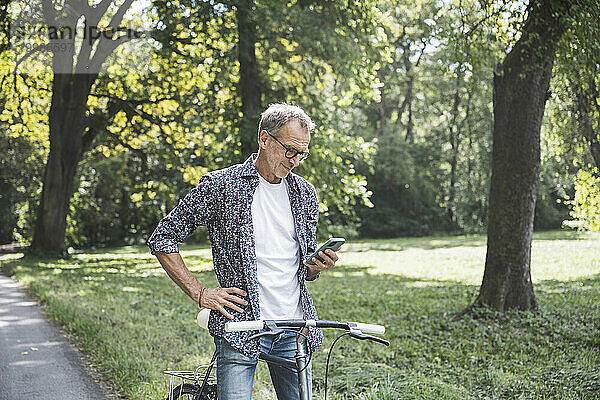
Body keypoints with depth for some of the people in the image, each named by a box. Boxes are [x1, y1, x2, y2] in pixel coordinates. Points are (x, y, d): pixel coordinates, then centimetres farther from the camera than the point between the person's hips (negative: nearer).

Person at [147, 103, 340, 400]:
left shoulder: (305, 194, 11)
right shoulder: (220, 186, -5)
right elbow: (162, 239, -1)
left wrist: (317, 266, -3)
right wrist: (200, 293, -6)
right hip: (240, 327, -5)